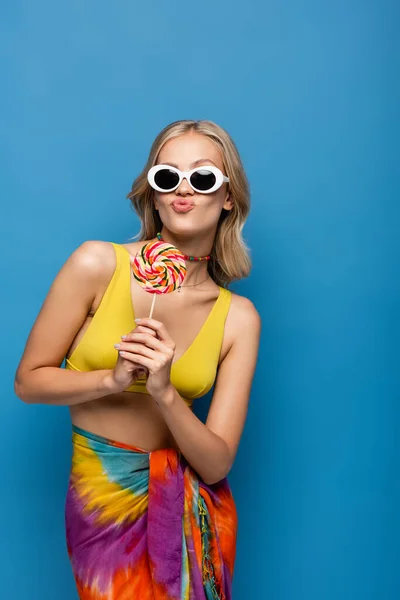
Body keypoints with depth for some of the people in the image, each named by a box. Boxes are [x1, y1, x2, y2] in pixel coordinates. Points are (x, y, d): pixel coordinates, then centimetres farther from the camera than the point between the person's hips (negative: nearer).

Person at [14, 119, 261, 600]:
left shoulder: (238, 318, -10)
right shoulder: (97, 264, -15)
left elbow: (216, 464, -11)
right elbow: (28, 381, -8)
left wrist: (164, 393, -27)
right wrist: (113, 380, -23)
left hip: (193, 506, 2)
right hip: (103, 500, -2)